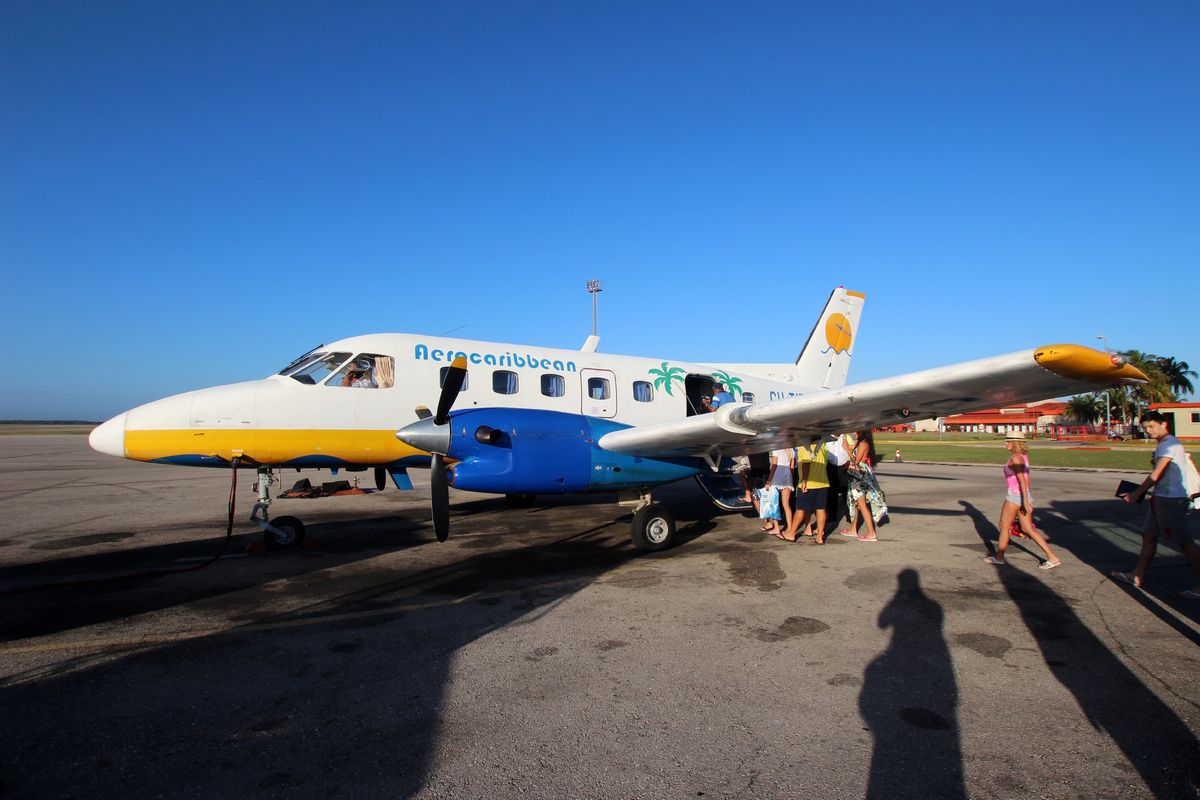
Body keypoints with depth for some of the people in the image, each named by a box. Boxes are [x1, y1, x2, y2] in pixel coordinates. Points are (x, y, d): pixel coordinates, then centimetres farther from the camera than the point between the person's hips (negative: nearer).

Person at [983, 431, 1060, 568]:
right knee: (1028, 529, 11)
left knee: (1004, 526, 7)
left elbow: (1021, 480, -23)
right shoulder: (1024, 456, 12)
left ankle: (999, 557, 18)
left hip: (1014, 495, -9)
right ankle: (1052, 557, 8)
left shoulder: (1015, 458, -17)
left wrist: (1025, 501, -26)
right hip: (1024, 496, 9)